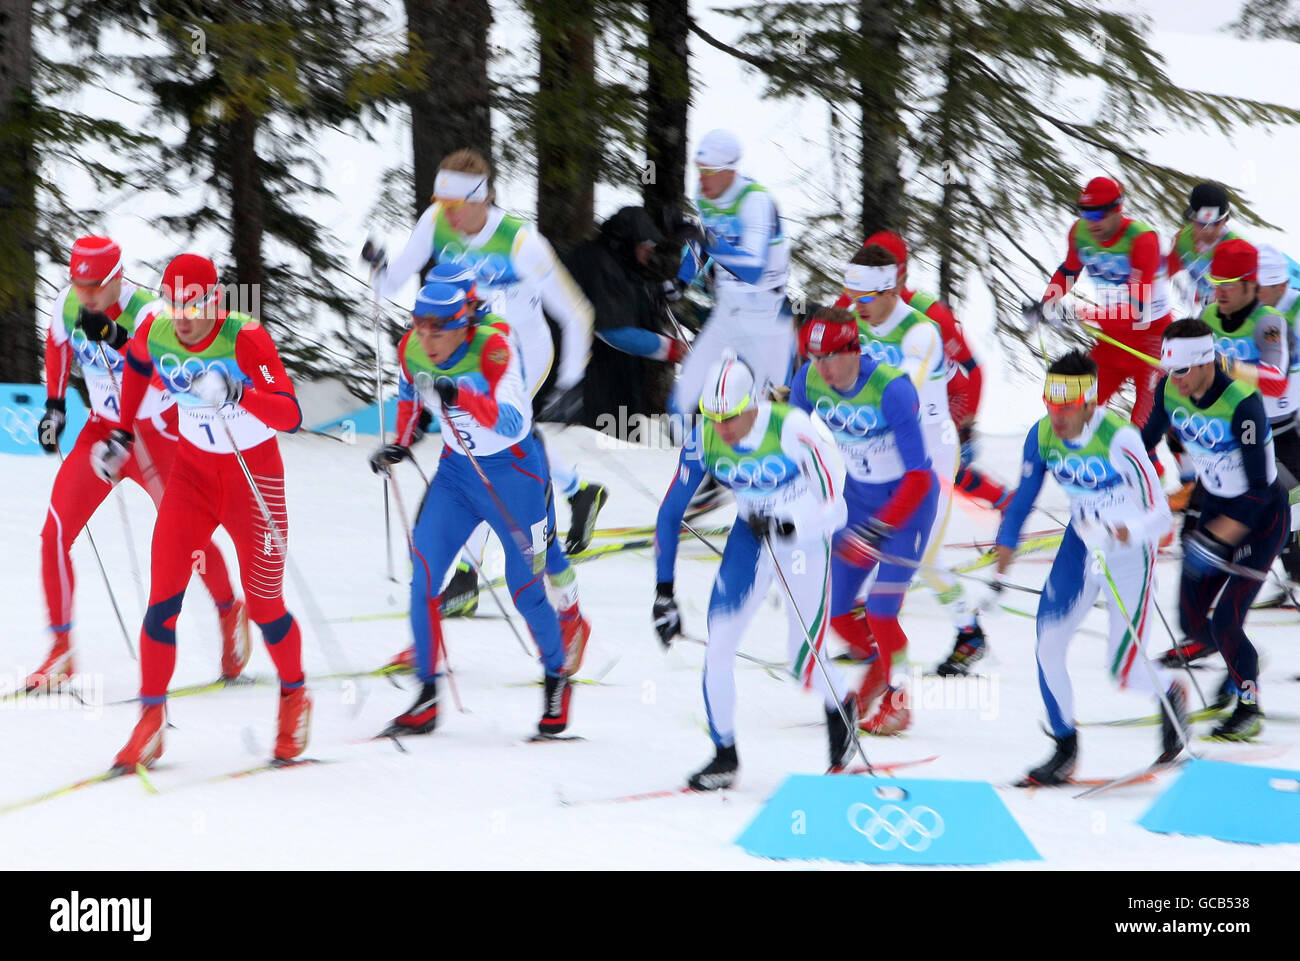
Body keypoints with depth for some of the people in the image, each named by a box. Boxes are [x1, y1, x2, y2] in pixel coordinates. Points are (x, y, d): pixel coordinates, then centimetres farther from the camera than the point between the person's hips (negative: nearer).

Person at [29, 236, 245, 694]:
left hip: (155, 430, -4)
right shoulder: (67, 303, -8)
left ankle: (230, 611, 33)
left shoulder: (148, 313, -26)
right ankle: (61, 650, 0)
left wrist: (117, 339, -49)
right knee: (55, 534, -9)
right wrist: (54, 403, 13)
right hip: (102, 428, 5)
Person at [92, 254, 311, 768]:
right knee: (163, 594, -10)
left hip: (255, 472, -3)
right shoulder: (155, 334, -11)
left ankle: (295, 695, 30)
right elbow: (136, 364, 16)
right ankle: (152, 718, -2)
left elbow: (291, 416, -33)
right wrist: (122, 433, 17)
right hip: (194, 469, 4)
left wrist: (238, 395, -50)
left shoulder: (246, 339, -25)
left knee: (263, 605, 3)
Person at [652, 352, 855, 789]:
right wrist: (664, 593, -8)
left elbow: (833, 507, -25)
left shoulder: (792, 429, -29)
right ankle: (724, 754, 3)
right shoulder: (703, 440, -16)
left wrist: (784, 525, -40)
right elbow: (670, 512, -7)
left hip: (804, 536, -3)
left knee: (805, 666, -3)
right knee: (718, 643, -13)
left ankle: (841, 708, 33)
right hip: (750, 533, 3)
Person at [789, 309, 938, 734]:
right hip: (858, 496, 6)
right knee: (836, 611, 2)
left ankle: (897, 700, 8)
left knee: (880, 611, -14)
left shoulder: (891, 389, -30)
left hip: (907, 501, -6)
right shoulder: (809, 381, -13)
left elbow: (918, 478, -32)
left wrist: (874, 533, -38)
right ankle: (877, 662, 33)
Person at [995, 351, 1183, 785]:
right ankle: (1065, 749, 8)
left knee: (1124, 671, -3)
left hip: (1130, 553, -5)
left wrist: (1128, 530, -49)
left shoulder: (1119, 440, -29)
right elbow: (1025, 492, 8)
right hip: (1081, 545, 5)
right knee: (1047, 644, -9)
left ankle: (1170, 694, 33)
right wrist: (1006, 541, 7)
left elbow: (1160, 516, -30)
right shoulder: (1042, 435, -12)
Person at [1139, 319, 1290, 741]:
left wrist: (1216, 539, -36)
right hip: (1215, 507, 6)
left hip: (1262, 517, -6)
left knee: (1224, 622, -13)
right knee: (1193, 622, 4)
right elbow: (1147, 439, 8)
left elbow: (1259, 487, -31)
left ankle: (1249, 709, 10)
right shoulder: (1171, 391, -12)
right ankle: (1243, 661, 36)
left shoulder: (1242, 403, -31)